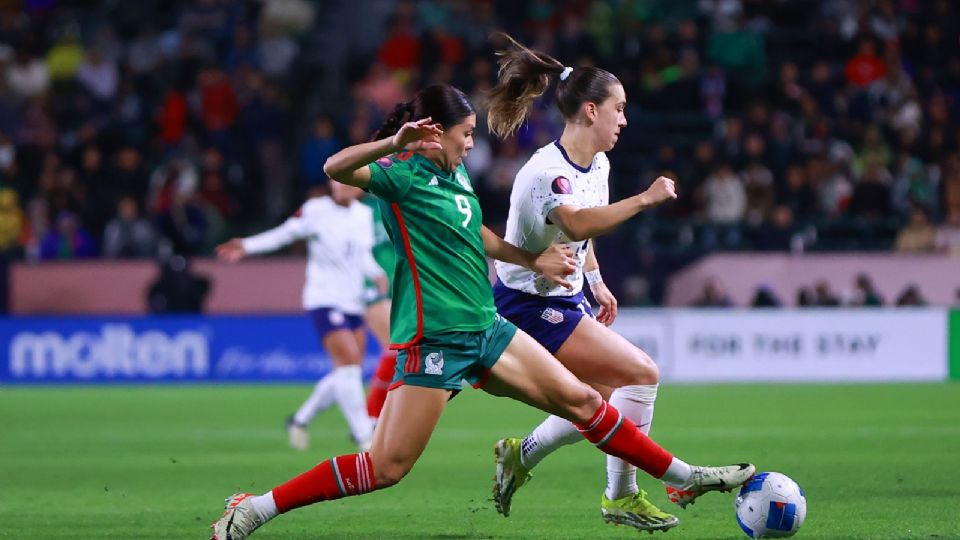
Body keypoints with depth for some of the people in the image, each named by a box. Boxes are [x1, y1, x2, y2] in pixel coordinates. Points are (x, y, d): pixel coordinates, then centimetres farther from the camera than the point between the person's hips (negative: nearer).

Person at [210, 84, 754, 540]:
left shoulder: (457, 175, 14)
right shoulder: (404, 175, -11)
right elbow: (336, 168, -30)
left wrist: (534, 261, 37)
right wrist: (394, 144, -45)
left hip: (485, 329, 8)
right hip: (433, 336, -8)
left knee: (581, 399, 7)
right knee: (387, 466, -10)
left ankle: (684, 477, 19)